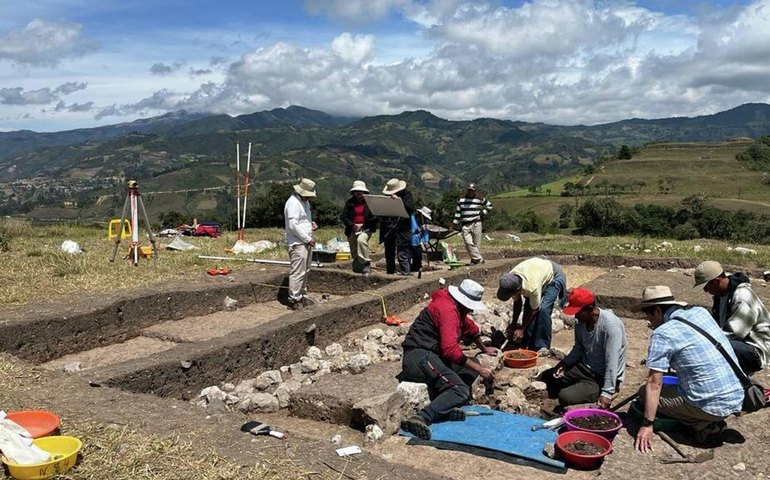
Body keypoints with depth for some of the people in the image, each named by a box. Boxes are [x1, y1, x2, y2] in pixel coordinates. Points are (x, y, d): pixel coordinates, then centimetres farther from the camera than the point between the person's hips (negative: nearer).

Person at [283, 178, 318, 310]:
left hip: (306, 242, 10)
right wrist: (308, 239, -18)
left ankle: (303, 297, 24)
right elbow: (293, 225, -22)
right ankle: (294, 300, -4)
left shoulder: (305, 202, 16)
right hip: (297, 243, -10)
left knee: (304, 271, 15)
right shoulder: (293, 202, -16)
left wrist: (311, 222, 8)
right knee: (298, 272, -9)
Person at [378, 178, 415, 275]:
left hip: (402, 228, -5)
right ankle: (390, 272, 24)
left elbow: (411, 208, -16)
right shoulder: (387, 196, 12)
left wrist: (399, 200, -24)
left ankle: (404, 272, -6)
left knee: (402, 253, -9)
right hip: (388, 229, 6)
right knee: (389, 253, 13)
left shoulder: (406, 194, -1)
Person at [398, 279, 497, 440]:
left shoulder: (456, 307, 18)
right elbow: (450, 349, -23)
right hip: (418, 356, -11)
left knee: (473, 365, 10)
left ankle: (444, 406, -10)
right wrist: (479, 369, -18)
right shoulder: (447, 309, -14)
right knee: (460, 390, -22)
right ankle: (421, 419, -38)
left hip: (431, 355, 11)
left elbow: (471, 328, 39)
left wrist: (484, 349, 52)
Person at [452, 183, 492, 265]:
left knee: (476, 244, -2)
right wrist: (455, 223, 8)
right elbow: (458, 212, 14)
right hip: (465, 225, 1)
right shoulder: (461, 200, 11)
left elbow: (489, 205, 19)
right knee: (468, 243, -15)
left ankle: (474, 259, 9)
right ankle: (479, 259, -14)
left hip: (476, 224, -1)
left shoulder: (479, 200, 6)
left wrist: (483, 213, 8)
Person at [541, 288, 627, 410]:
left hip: (602, 377, -8)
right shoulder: (581, 321, -4)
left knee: (565, 396, -22)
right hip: (585, 367, 8)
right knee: (548, 376, 5)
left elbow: (612, 363, -28)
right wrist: (565, 363, -5)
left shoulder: (611, 325, -28)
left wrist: (607, 393, -30)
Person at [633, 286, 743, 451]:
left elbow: (654, 383, -15)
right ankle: (713, 421, 11)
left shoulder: (662, 334, -14)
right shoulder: (701, 312, 5)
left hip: (711, 405, -8)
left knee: (645, 392, 4)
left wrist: (647, 424, -14)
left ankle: (702, 424, -1)